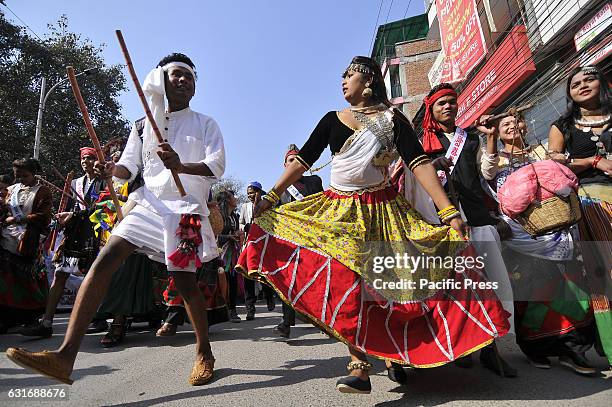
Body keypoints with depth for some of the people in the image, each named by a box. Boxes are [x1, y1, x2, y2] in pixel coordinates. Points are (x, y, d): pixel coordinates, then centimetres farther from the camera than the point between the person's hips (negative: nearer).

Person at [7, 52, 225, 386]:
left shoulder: (205, 124, 7)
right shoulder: (144, 125, 18)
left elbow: (217, 165, -7)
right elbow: (130, 167, 18)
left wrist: (181, 166, -25)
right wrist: (110, 168, -6)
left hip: (185, 208, -4)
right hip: (149, 204, 4)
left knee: (184, 281, -6)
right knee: (105, 259, -14)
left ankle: (204, 354, 14)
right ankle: (66, 355, -11)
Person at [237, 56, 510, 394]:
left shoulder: (392, 119, 2)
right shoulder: (332, 119, 10)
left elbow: (420, 164, -9)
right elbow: (303, 160, 4)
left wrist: (449, 212, -19)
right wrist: (271, 196, -5)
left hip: (381, 211, -2)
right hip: (338, 211, 2)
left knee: (386, 286, 0)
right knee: (345, 284, -7)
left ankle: (396, 353, 23)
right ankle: (359, 366, 1)